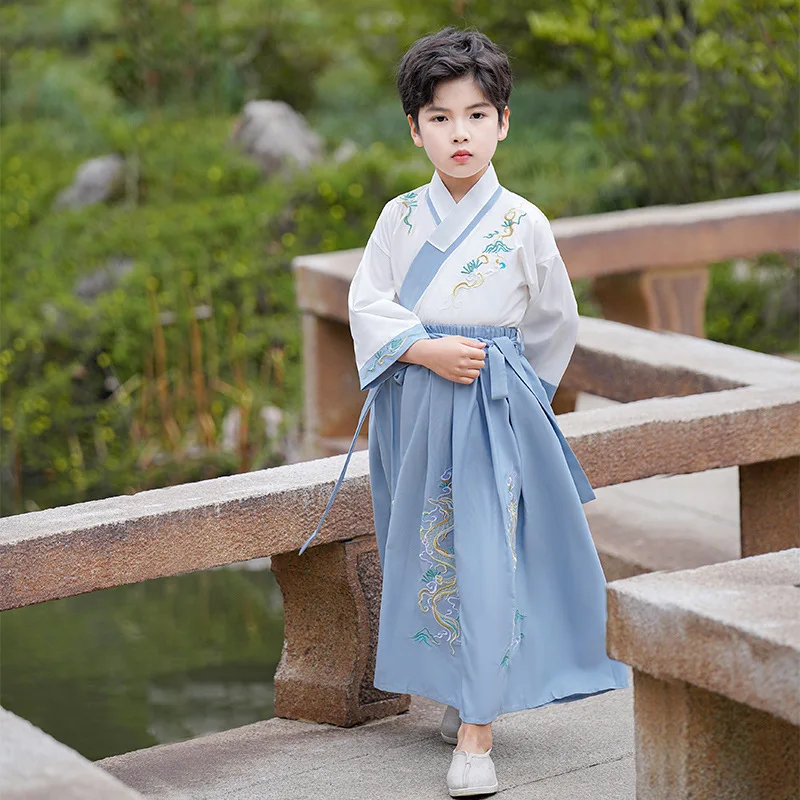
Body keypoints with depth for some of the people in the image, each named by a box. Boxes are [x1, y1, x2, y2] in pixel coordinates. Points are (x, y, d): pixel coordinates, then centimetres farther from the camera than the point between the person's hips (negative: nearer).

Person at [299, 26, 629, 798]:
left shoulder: (521, 224, -3)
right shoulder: (401, 218, 2)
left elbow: (556, 319, 8)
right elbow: (366, 304, -3)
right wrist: (426, 350, -17)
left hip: (495, 409, -3)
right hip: (414, 407, 3)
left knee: (485, 557, -7)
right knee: (430, 552, 9)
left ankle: (475, 733, -5)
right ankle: (461, 694, 28)